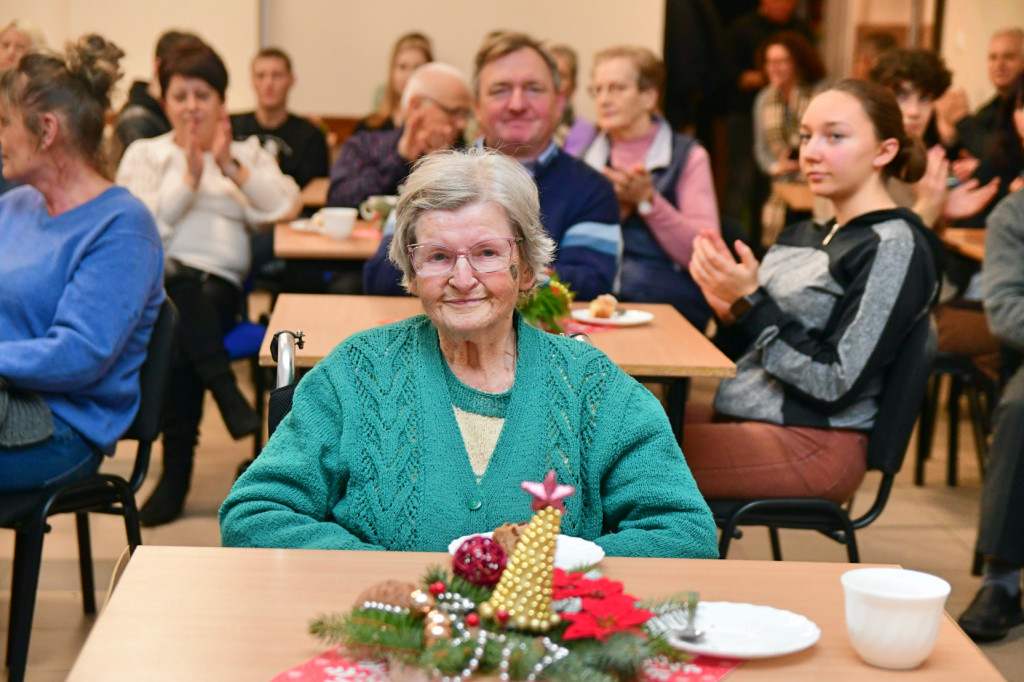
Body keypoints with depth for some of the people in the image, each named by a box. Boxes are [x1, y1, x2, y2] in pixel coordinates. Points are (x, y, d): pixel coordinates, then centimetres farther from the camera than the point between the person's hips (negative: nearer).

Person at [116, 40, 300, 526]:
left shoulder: (247, 154, 22)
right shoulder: (144, 154, 20)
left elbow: (287, 207, 2)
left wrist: (230, 167, -8)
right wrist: (189, 177, -9)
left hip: (218, 283, 0)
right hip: (154, 279, 0)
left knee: (183, 345, -32)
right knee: (175, 282, -37)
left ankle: (177, 473, -23)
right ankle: (226, 391, -29)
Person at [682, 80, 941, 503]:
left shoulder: (894, 247, -9)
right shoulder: (804, 236, 17)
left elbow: (837, 384, -16)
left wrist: (752, 303, -17)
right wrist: (728, 310, -2)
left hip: (813, 444, -9)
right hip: (740, 419, 9)